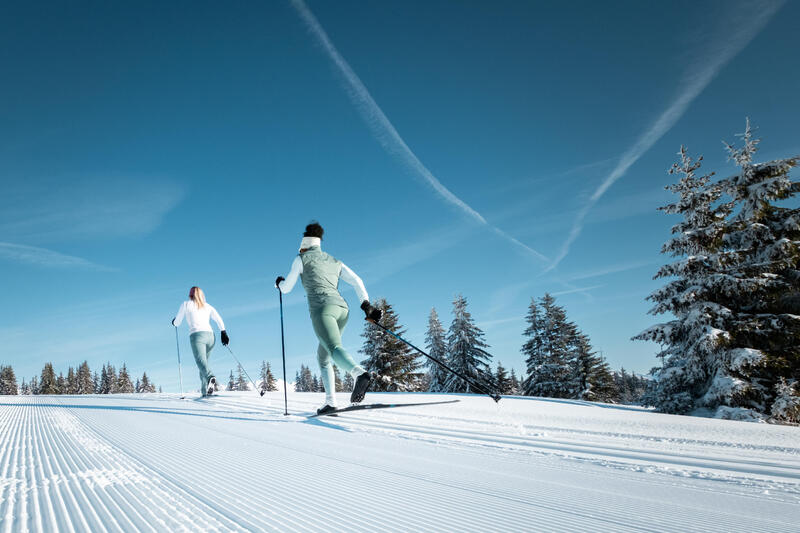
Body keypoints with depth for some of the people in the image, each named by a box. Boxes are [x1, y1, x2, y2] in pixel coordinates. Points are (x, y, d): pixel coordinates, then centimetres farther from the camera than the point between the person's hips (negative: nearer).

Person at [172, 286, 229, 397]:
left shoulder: (186, 304, 13)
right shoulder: (208, 306, 21)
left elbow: (177, 323, 18)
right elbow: (219, 319, 7)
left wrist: (174, 321, 40)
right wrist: (223, 333, 2)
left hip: (197, 335, -4)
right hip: (210, 335, 4)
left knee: (201, 362, -20)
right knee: (204, 362, 16)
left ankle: (210, 378, -49)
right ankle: (205, 391, 9)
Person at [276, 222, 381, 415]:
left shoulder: (301, 259, 13)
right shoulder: (335, 261, 26)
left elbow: (286, 288, 19)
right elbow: (357, 281, 13)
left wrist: (279, 282, 41)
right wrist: (367, 306, 10)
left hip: (322, 307, -6)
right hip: (342, 308, 6)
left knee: (334, 349, -26)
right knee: (322, 356, 18)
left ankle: (360, 374, -55)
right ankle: (330, 401, 7)